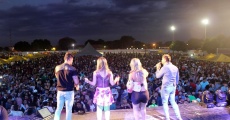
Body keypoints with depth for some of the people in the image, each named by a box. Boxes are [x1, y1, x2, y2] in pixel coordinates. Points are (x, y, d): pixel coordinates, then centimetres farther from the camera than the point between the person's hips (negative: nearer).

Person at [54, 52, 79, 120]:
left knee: (58, 109, 15)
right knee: (68, 109, 7)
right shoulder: (72, 68, -11)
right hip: (69, 91, -4)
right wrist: (76, 85, 7)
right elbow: (76, 81, -15)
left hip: (60, 91, 4)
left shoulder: (57, 68, 3)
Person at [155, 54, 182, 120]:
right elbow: (177, 78, 13)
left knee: (165, 102, 5)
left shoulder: (165, 67, -14)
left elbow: (158, 76, -3)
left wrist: (158, 68, 8)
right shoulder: (175, 67, 6)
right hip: (173, 87, 7)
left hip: (166, 87, -7)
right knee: (173, 102, 16)